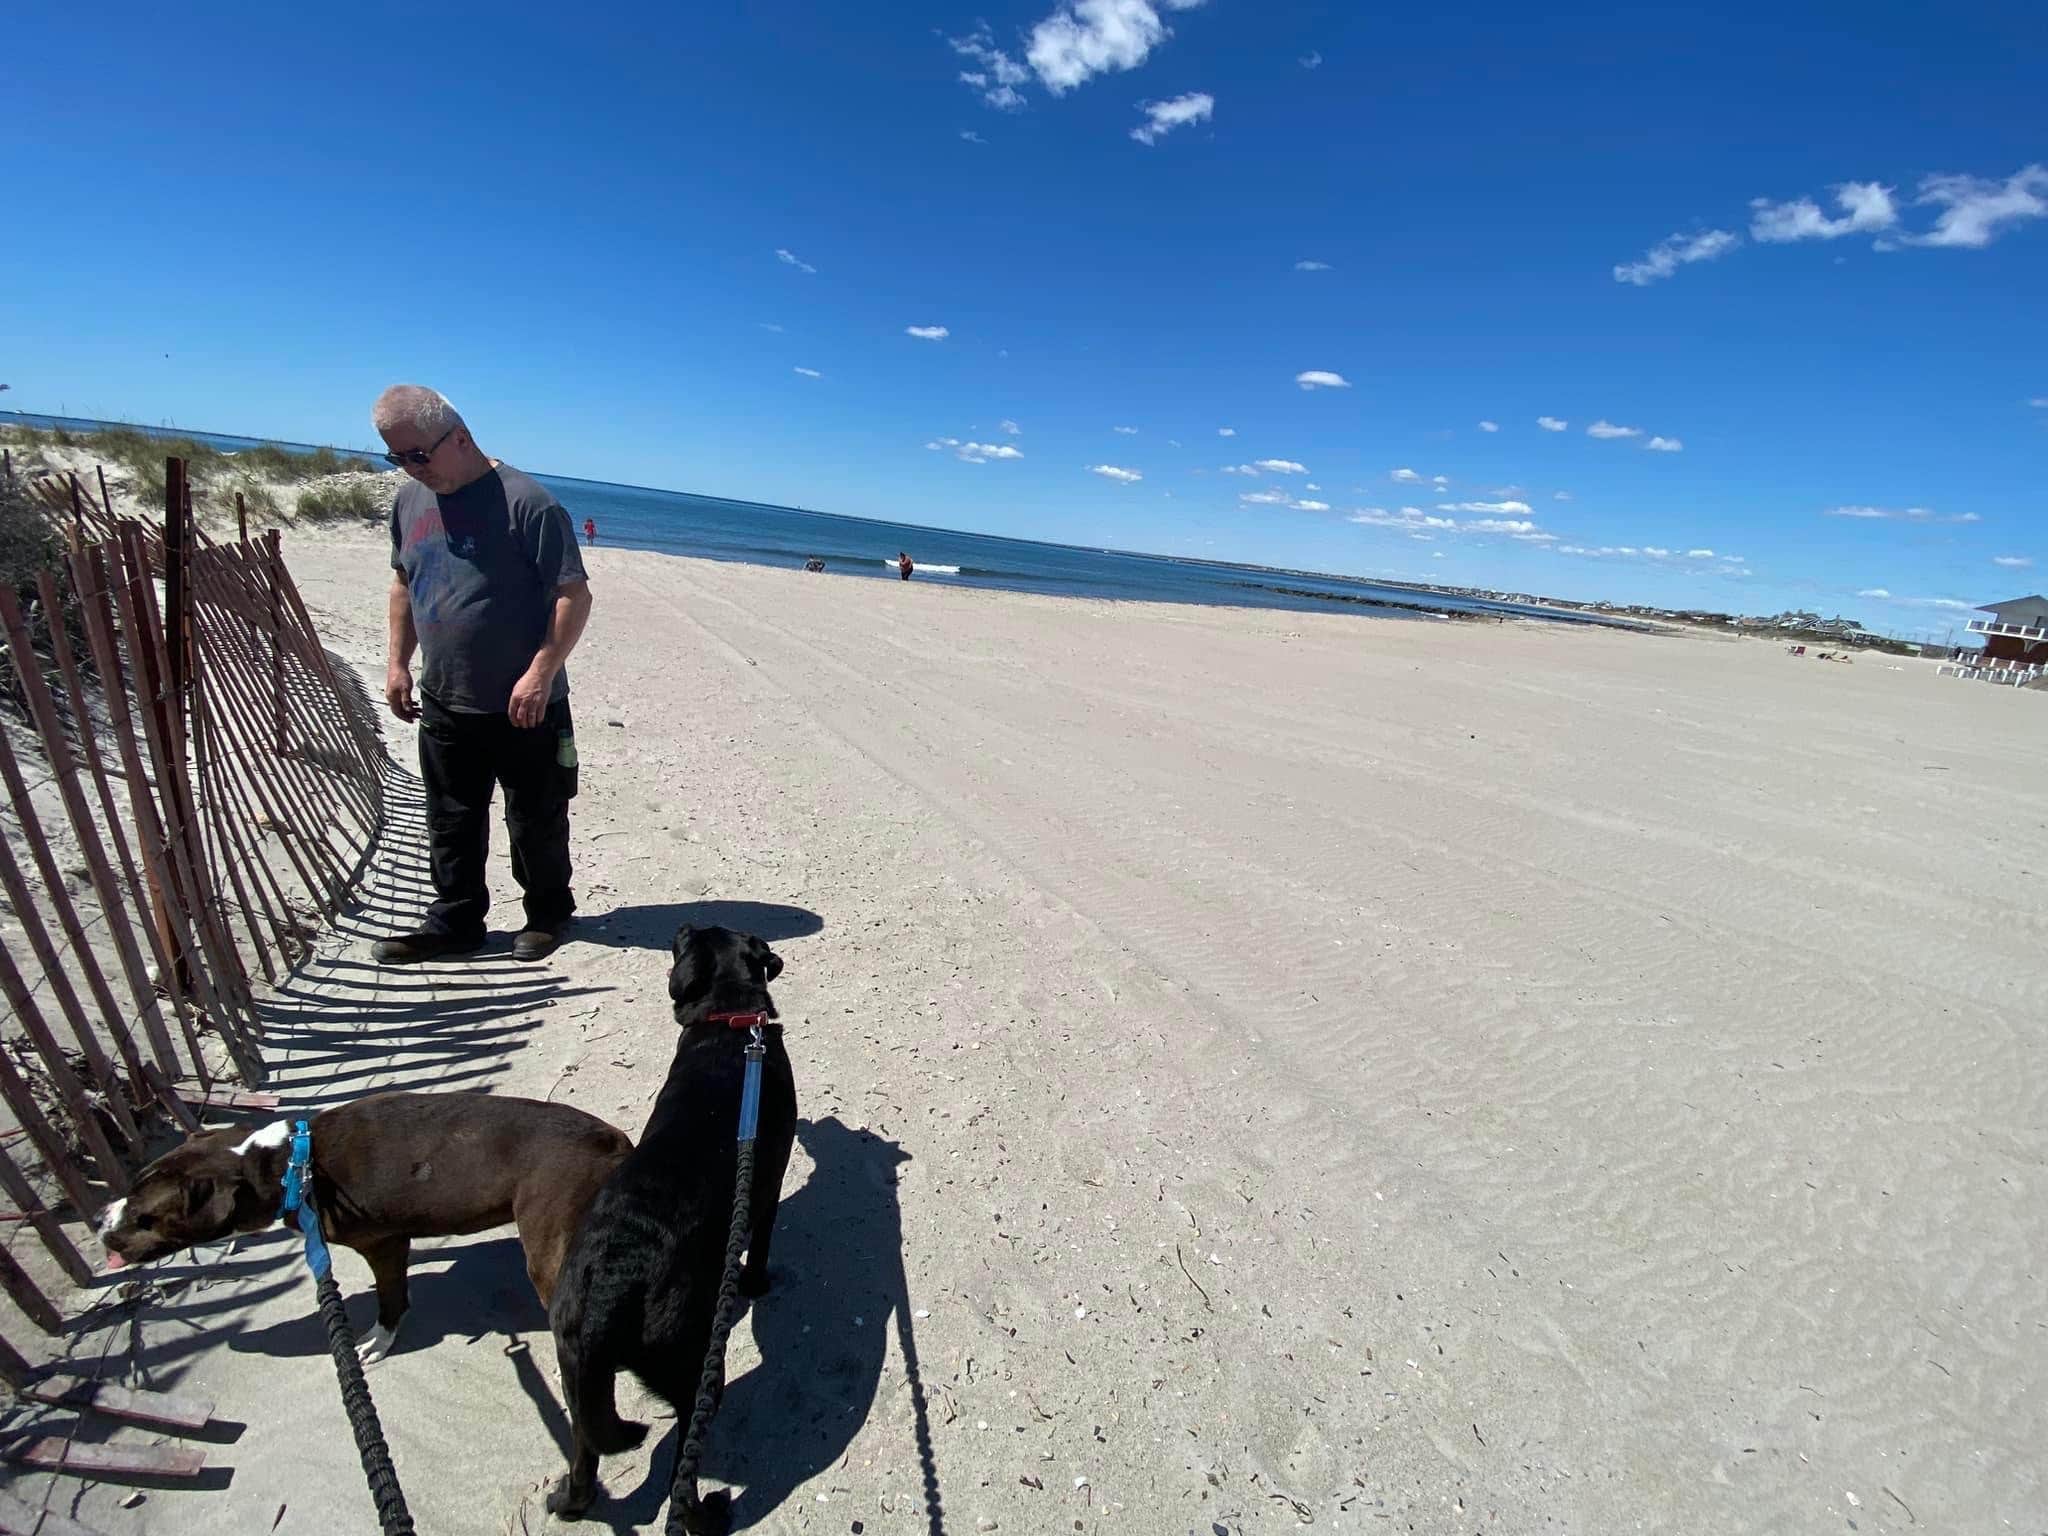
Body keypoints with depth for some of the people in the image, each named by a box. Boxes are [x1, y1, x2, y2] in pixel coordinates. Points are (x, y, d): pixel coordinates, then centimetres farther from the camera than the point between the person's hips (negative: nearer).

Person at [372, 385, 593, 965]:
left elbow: (575, 595, -16)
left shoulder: (526, 501, -15)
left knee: (536, 820, 7)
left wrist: (540, 672, -22)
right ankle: (454, 922, 28)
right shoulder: (409, 501, 9)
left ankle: (547, 914, 26)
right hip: (443, 705, 7)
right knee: (451, 822, 14)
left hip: (523, 708, -6)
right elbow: (404, 585, 21)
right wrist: (398, 662, 15)